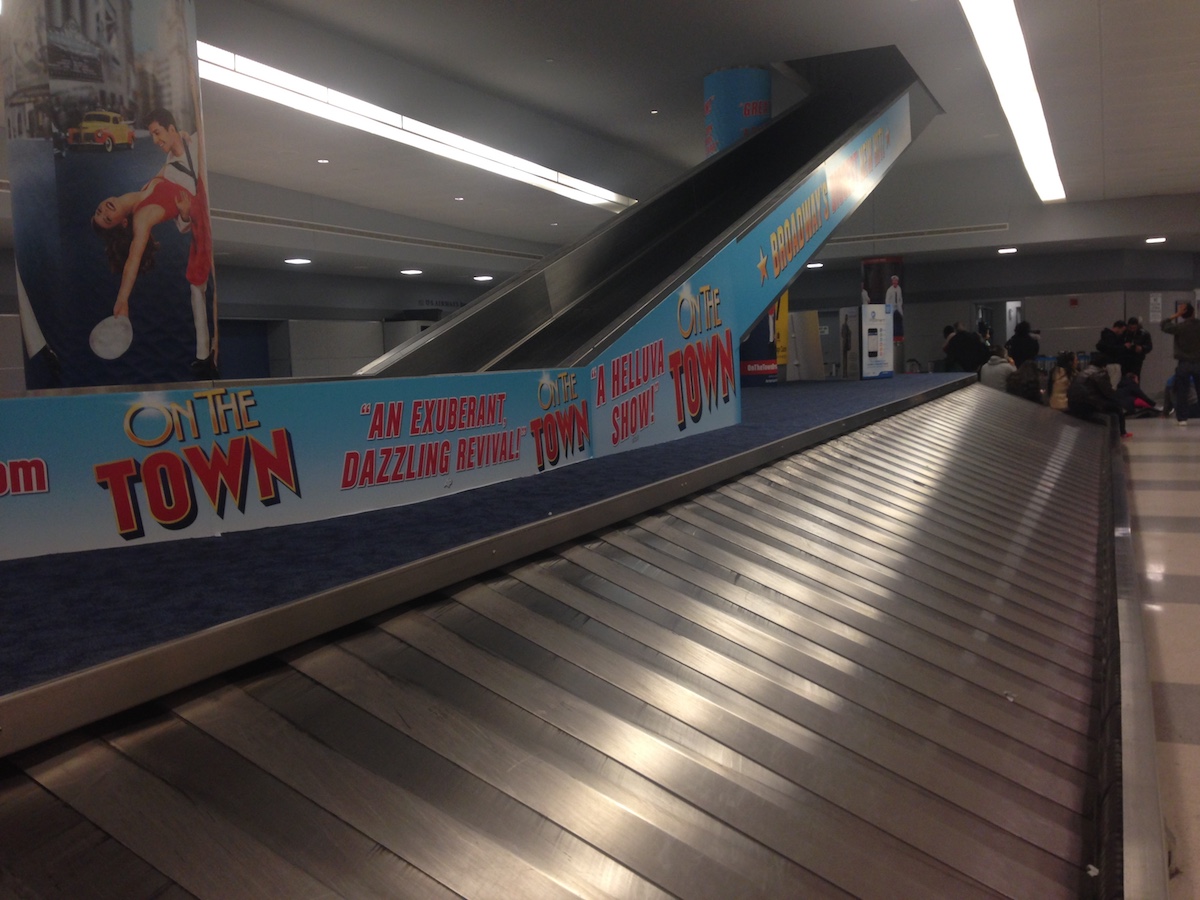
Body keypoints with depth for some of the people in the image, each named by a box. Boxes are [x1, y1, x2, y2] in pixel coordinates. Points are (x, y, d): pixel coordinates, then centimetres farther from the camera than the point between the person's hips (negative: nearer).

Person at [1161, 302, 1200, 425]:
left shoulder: (1179, 327, -9)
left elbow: (1163, 325, 2)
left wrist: (1176, 315, 0)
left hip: (1183, 363, -2)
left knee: (1181, 392, 3)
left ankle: (1182, 418, 1)